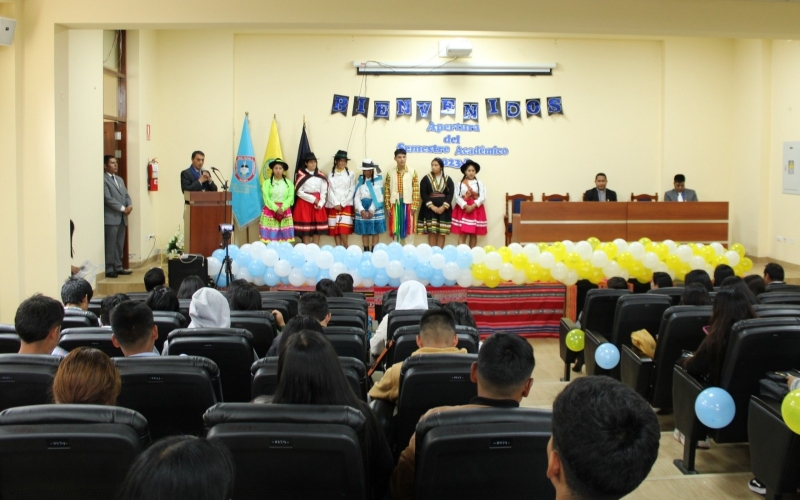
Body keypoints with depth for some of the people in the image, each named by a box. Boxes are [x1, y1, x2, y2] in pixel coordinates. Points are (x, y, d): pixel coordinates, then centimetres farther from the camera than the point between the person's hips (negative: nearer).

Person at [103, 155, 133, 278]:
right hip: (110, 217, -8)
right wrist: (123, 208, -14)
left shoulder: (120, 179, 20)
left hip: (122, 217, 8)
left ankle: (118, 267, 17)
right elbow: (108, 198, -15)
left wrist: (130, 205, -3)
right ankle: (108, 269, -2)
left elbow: (126, 195, 18)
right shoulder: (103, 180, -9)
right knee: (110, 245, -6)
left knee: (119, 244, 10)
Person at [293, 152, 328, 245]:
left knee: (317, 228, 3)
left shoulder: (320, 175, 8)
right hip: (304, 203, -3)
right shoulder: (300, 175, -3)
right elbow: (298, 192, -7)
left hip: (317, 204, 3)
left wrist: (320, 203, -10)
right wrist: (312, 199, -12)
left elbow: (323, 192, 5)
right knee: (305, 228, -2)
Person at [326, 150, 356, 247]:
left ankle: (346, 249, -7)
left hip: (346, 205, -2)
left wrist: (343, 204, -8)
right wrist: (336, 204, -9)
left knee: (343, 228, -13)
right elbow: (330, 190, 3)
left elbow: (352, 190, 0)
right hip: (333, 205, 2)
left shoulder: (350, 174, 4)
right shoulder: (331, 175, 9)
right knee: (334, 228, -1)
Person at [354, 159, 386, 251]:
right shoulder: (360, 180, 6)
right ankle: (366, 251, 12)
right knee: (364, 232, 5)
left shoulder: (378, 179, -1)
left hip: (376, 209, -2)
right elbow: (357, 197, 0)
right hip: (363, 210, 2)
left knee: (375, 231, 1)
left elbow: (378, 196, -8)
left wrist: (372, 210, -14)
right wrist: (361, 210, -13)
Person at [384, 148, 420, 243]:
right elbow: (387, 191, 5)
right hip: (395, 204, 1)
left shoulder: (412, 172, 0)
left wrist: (414, 206, -7)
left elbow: (416, 190, -2)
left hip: (407, 204, -1)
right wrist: (388, 206, 0)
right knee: (395, 230, 5)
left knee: (408, 230, 3)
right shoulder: (390, 173, 4)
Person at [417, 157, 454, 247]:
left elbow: (450, 194, -1)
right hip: (430, 208, -1)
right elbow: (423, 194, -4)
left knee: (442, 232, -2)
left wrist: (444, 206, -14)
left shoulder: (448, 179, 7)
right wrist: (432, 206, -14)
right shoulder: (426, 179, 4)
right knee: (431, 232, -5)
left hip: (443, 209, 1)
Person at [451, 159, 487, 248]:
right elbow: (457, 197, -4)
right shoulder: (460, 184, 6)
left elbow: (482, 197, -3)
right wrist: (465, 206, -19)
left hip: (476, 209, 1)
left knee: (474, 233, 3)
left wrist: (473, 206, -17)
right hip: (463, 209, -1)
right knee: (462, 233, -8)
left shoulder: (480, 183, 7)